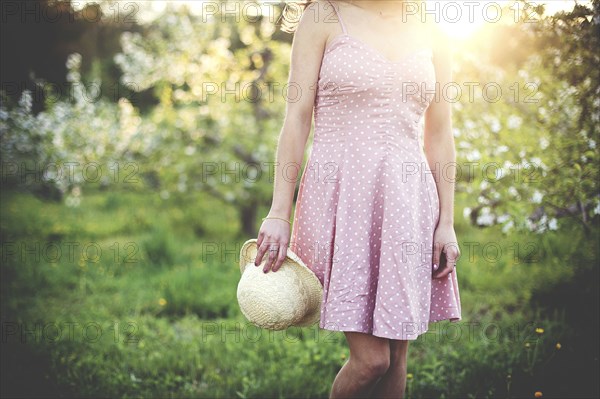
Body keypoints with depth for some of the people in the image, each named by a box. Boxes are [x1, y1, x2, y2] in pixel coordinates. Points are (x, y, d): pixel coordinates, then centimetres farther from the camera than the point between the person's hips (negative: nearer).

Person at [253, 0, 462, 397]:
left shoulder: (432, 36, 12)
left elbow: (439, 136, 12)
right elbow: (297, 117, -2)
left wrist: (447, 222, 7)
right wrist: (279, 213, -7)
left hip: (408, 200, 4)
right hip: (342, 196, -4)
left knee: (396, 355, 5)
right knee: (371, 358, -8)